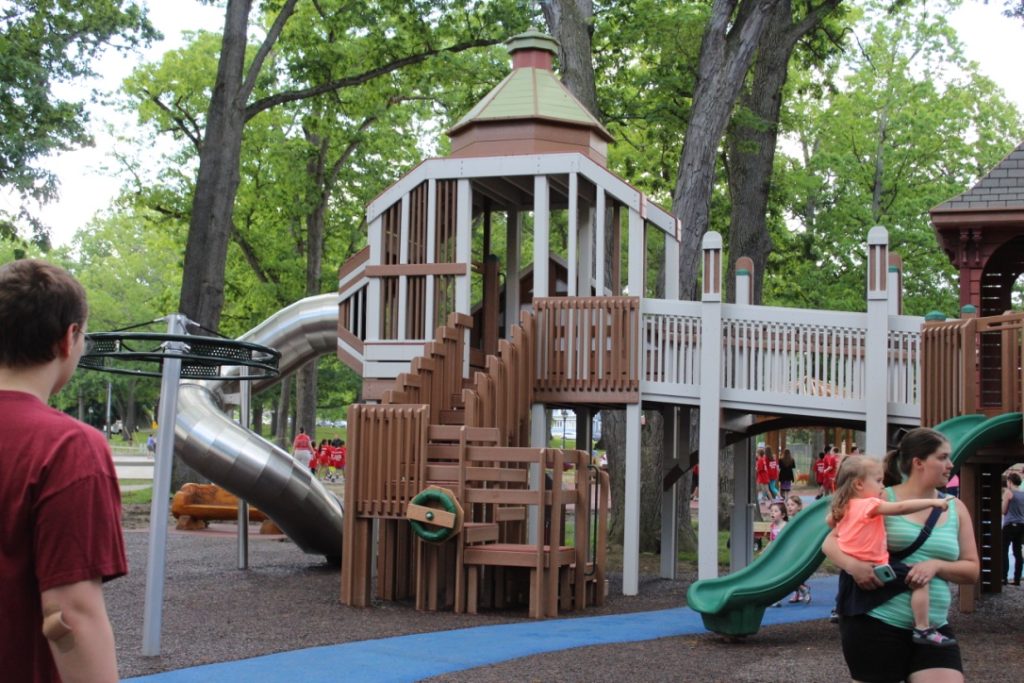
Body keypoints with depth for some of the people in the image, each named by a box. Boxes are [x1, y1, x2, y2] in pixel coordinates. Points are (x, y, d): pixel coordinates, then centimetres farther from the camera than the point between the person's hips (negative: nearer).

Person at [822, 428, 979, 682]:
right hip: (875, 623, -3)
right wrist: (852, 565, -21)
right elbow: (831, 542, 0)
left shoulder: (956, 509, 10)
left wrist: (936, 566, -11)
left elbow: (972, 569, 9)